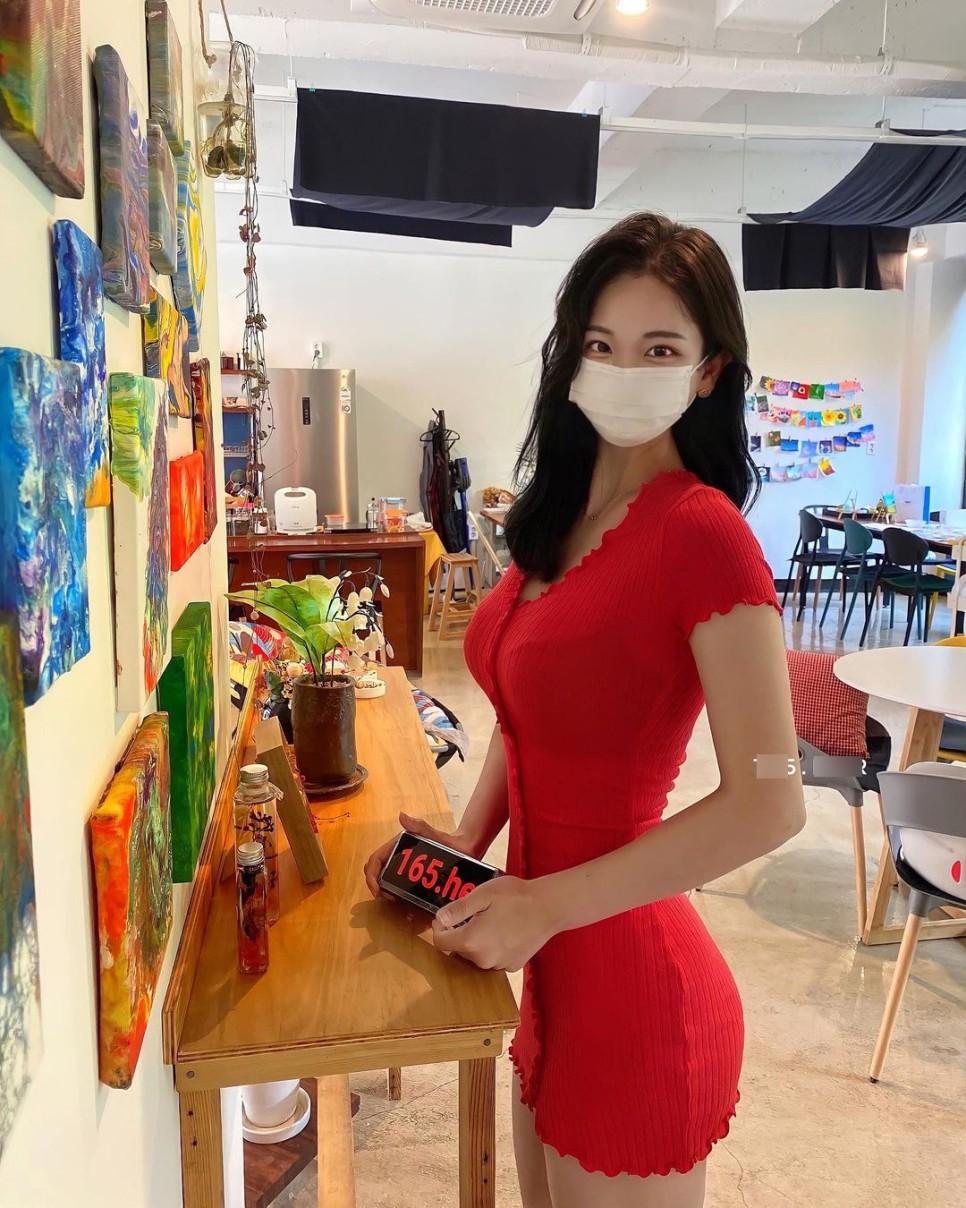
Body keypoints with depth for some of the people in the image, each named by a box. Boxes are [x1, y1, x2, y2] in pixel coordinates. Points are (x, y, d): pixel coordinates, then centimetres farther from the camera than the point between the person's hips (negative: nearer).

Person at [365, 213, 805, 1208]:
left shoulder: (700, 530, -20)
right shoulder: (561, 512, 4)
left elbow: (768, 802, -24)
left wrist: (545, 904, -21)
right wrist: (468, 843, 1)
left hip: (628, 982, -7)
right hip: (554, 969, 8)